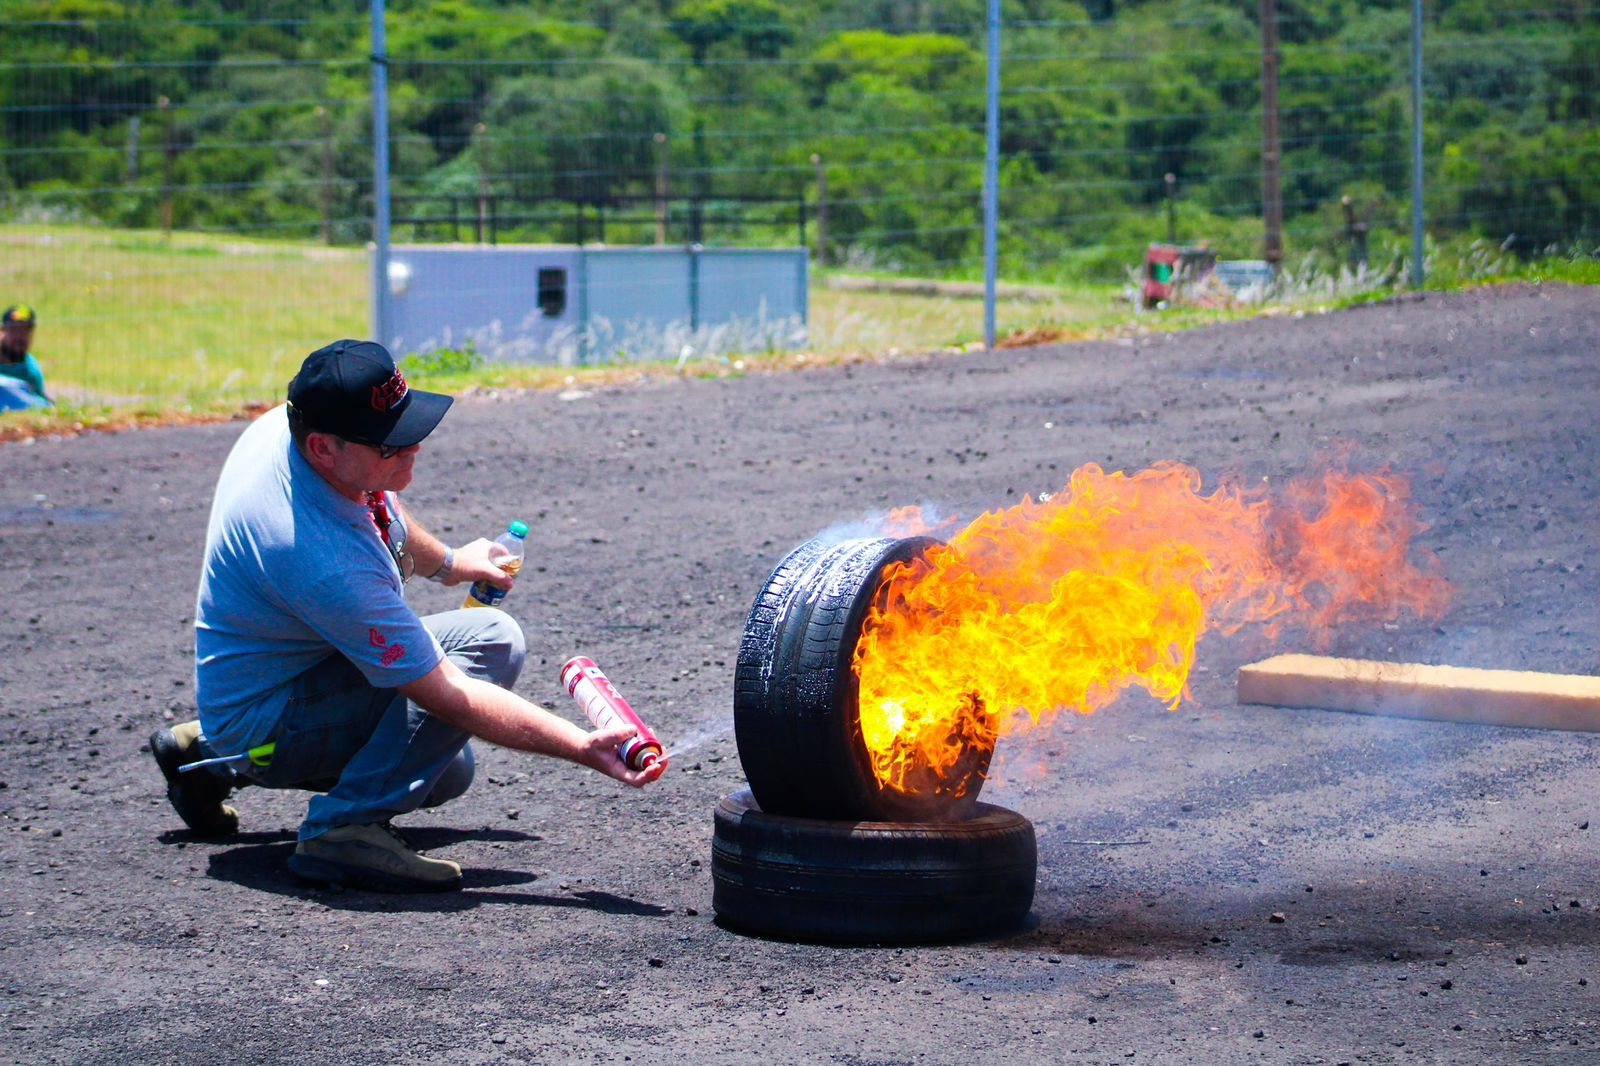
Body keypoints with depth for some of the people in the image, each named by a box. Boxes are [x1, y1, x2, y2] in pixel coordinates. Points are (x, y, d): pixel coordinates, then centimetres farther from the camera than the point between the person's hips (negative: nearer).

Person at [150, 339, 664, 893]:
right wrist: (584, 747, -34)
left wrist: (445, 562, 26)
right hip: (266, 724, -9)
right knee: (491, 640, -23)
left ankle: (215, 757, 25)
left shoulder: (289, 423, -11)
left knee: (446, 774, 31)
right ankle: (346, 826, -21)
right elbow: (446, 695, -33)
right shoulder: (328, 561, -37)